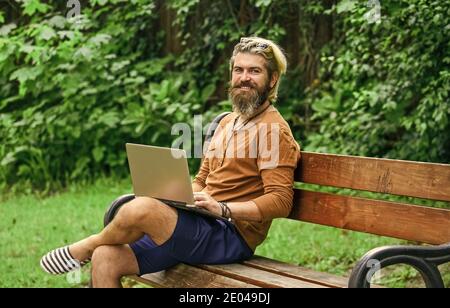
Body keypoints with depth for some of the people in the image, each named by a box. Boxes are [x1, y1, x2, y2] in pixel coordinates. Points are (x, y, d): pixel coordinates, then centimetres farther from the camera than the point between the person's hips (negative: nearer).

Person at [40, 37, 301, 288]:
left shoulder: (274, 130, -8)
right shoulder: (227, 122, 20)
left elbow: (280, 202, -16)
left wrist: (222, 208, -24)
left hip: (231, 237, -9)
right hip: (202, 226, 9)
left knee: (140, 209, -28)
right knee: (105, 258, -6)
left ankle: (87, 247, 2)